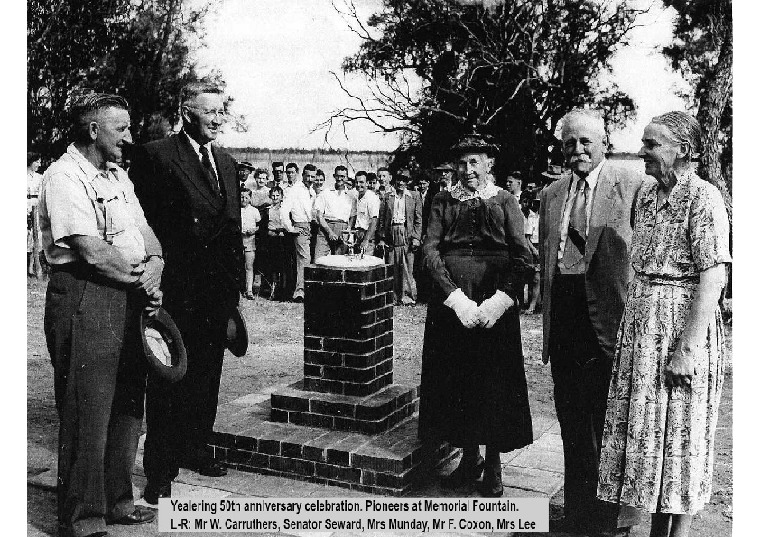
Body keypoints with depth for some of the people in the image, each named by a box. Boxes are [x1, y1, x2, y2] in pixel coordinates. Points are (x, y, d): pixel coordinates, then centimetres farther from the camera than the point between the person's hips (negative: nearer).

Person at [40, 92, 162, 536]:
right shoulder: (63, 176, -11)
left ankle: (116, 500, 31)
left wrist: (155, 263, -7)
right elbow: (92, 252, -19)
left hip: (131, 299, 9)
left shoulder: (118, 175, 17)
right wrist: (142, 279, -8)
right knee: (87, 412, -1)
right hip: (84, 299, -9)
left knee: (128, 407, 15)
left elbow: (147, 233, 13)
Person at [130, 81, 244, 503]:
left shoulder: (225, 163, 15)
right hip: (176, 291, -6)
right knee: (168, 379, 2)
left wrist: (235, 285, 13)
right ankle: (159, 471, 13)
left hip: (218, 292, 7)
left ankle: (195, 450, 32)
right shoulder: (154, 156, -7)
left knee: (207, 376, 16)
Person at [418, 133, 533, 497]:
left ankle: (493, 465, 17)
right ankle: (470, 457, 22)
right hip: (450, 301, 1)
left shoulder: (504, 202, 6)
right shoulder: (443, 202, 8)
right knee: (456, 380, 6)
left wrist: (498, 301, -15)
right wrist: (457, 299, -15)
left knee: (495, 382, 3)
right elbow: (429, 251, -3)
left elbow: (522, 256, -2)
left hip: (495, 306, -1)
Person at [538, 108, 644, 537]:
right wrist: (549, 319, 15)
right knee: (572, 426, 16)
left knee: (609, 428, 2)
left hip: (608, 325, -6)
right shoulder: (551, 195, 14)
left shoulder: (634, 187, -5)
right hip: (563, 329, 6)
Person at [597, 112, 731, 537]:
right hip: (641, 323, 8)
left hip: (683, 325, -7)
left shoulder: (703, 197, -13)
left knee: (680, 435, 4)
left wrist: (688, 348, -22)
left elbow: (712, 279, -18)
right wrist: (629, 323, 9)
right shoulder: (647, 193, 11)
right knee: (647, 429, 13)